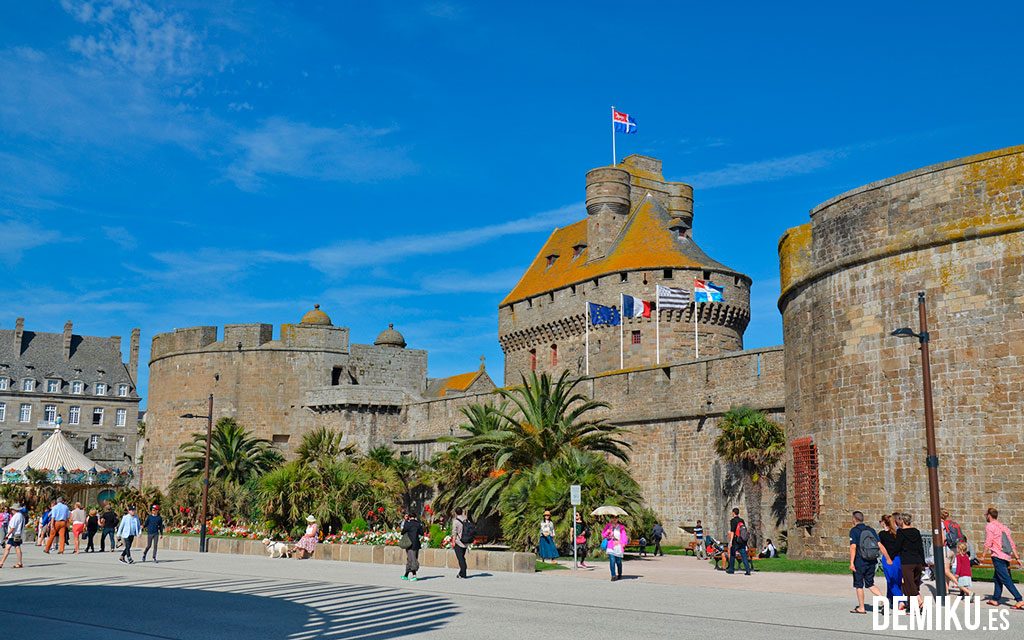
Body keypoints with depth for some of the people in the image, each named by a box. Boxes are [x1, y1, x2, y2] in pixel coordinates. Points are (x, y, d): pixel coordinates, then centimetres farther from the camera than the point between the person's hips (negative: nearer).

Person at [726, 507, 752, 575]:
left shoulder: (733, 521, -9)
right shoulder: (742, 520, 10)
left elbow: (732, 532, -17)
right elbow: (745, 530, 16)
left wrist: (731, 541, -18)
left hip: (735, 541, -5)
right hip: (743, 541, 5)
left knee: (732, 555, 11)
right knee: (744, 556, 0)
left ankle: (731, 569, 20)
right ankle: (748, 570, -12)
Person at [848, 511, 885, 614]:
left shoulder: (854, 531, -8)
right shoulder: (871, 530, 9)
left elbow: (853, 547, -16)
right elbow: (880, 545, 4)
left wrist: (851, 563, -18)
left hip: (860, 562, -6)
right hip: (872, 561, 6)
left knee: (859, 585, 6)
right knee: (870, 584, 16)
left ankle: (861, 608, 10)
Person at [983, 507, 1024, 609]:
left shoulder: (990, 526, -5)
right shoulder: (1004, 526, 18)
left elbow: (988, 543, -12)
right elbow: (1012, 544, 18)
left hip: (997, 556, -8)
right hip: (1007, 556, 8)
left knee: (1006, 579, -9)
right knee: (997, 578, 18)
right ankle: (995, 599, 20)